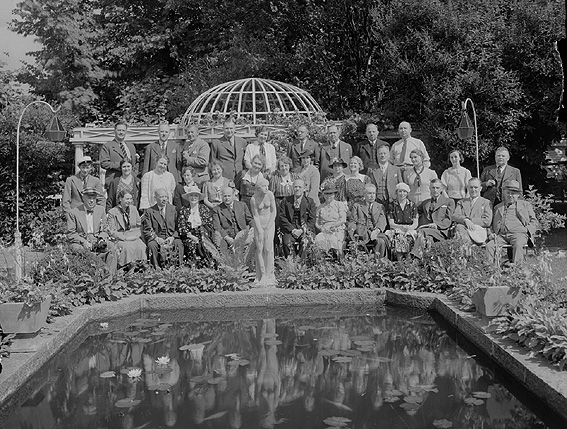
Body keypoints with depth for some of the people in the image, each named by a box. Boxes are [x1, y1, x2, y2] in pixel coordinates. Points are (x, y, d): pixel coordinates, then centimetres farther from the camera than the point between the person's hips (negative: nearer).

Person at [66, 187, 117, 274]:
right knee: (78, 249, -36)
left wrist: (102, 239, -8)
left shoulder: (101, 210, 11)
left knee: (111, 246, -23)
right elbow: (70, 234, -3)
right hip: (79, 241, -3)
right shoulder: (73, 213, -1)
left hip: (97, 241, 3)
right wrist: (83, 241, -18)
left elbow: (104, 231, 14)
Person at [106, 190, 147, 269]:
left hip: (135, 238, 3)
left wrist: (136, 235, -3)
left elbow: (139, 226, 17)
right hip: (120, 239, -3)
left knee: (141, 246, -29)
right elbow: (112, 232, -3)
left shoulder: (133, 209, 14)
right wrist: (125, 237, -14)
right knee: (128, 247, -35)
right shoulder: (112, 212, 0)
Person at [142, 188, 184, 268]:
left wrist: (173, 237, -11)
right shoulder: (149, 211, 5)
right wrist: (157, 238, -18)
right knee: (152, 245, -33)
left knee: (179, 243, -30)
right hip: (155, 238, -1)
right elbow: (147, 230, -1)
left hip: (171, 237, 1)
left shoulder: (173, 209, 11)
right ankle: (156, 268, -23)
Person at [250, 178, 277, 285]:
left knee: (268, 248, -8)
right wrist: (260, 230, -12)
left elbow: (273, 211, -3)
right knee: (259, 249, -5)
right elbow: (255, 216, -7)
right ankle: (262, 275, -2)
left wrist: (268, 226, -7)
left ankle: (269, 275, -5)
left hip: (269, 224, 0)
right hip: (259, 224, 0)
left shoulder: (270, 194, -8)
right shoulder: (253, 199, -11)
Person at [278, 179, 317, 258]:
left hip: (305, 230, -1)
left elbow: (312, 220, 5)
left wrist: (302, 230, -11)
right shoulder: (286, 201, 13)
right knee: (287, 243, -30)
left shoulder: (310, 201, 11)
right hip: (289, 229, 1)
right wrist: (292, 229, -8)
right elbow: (281, 217, 5)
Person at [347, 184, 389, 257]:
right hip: (361, 231, -1)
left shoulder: (380, 207, 22)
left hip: (375, 232, 2)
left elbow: (382, 222, 8)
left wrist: (377, 230, -14)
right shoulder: (357, 206, 19)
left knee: (381, 242, -32)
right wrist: (352, 230, -12)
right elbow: (352, 221, 12)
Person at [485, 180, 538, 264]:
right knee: (489, 246, -26)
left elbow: (534, 222, 17)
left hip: (519, 233, -2)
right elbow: (493, 225, 29)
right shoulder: (498, 207, 29)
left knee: (518, 245, -36)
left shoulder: (525, 204, 22)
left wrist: (527, 230, -2)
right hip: (501, 235, 2)